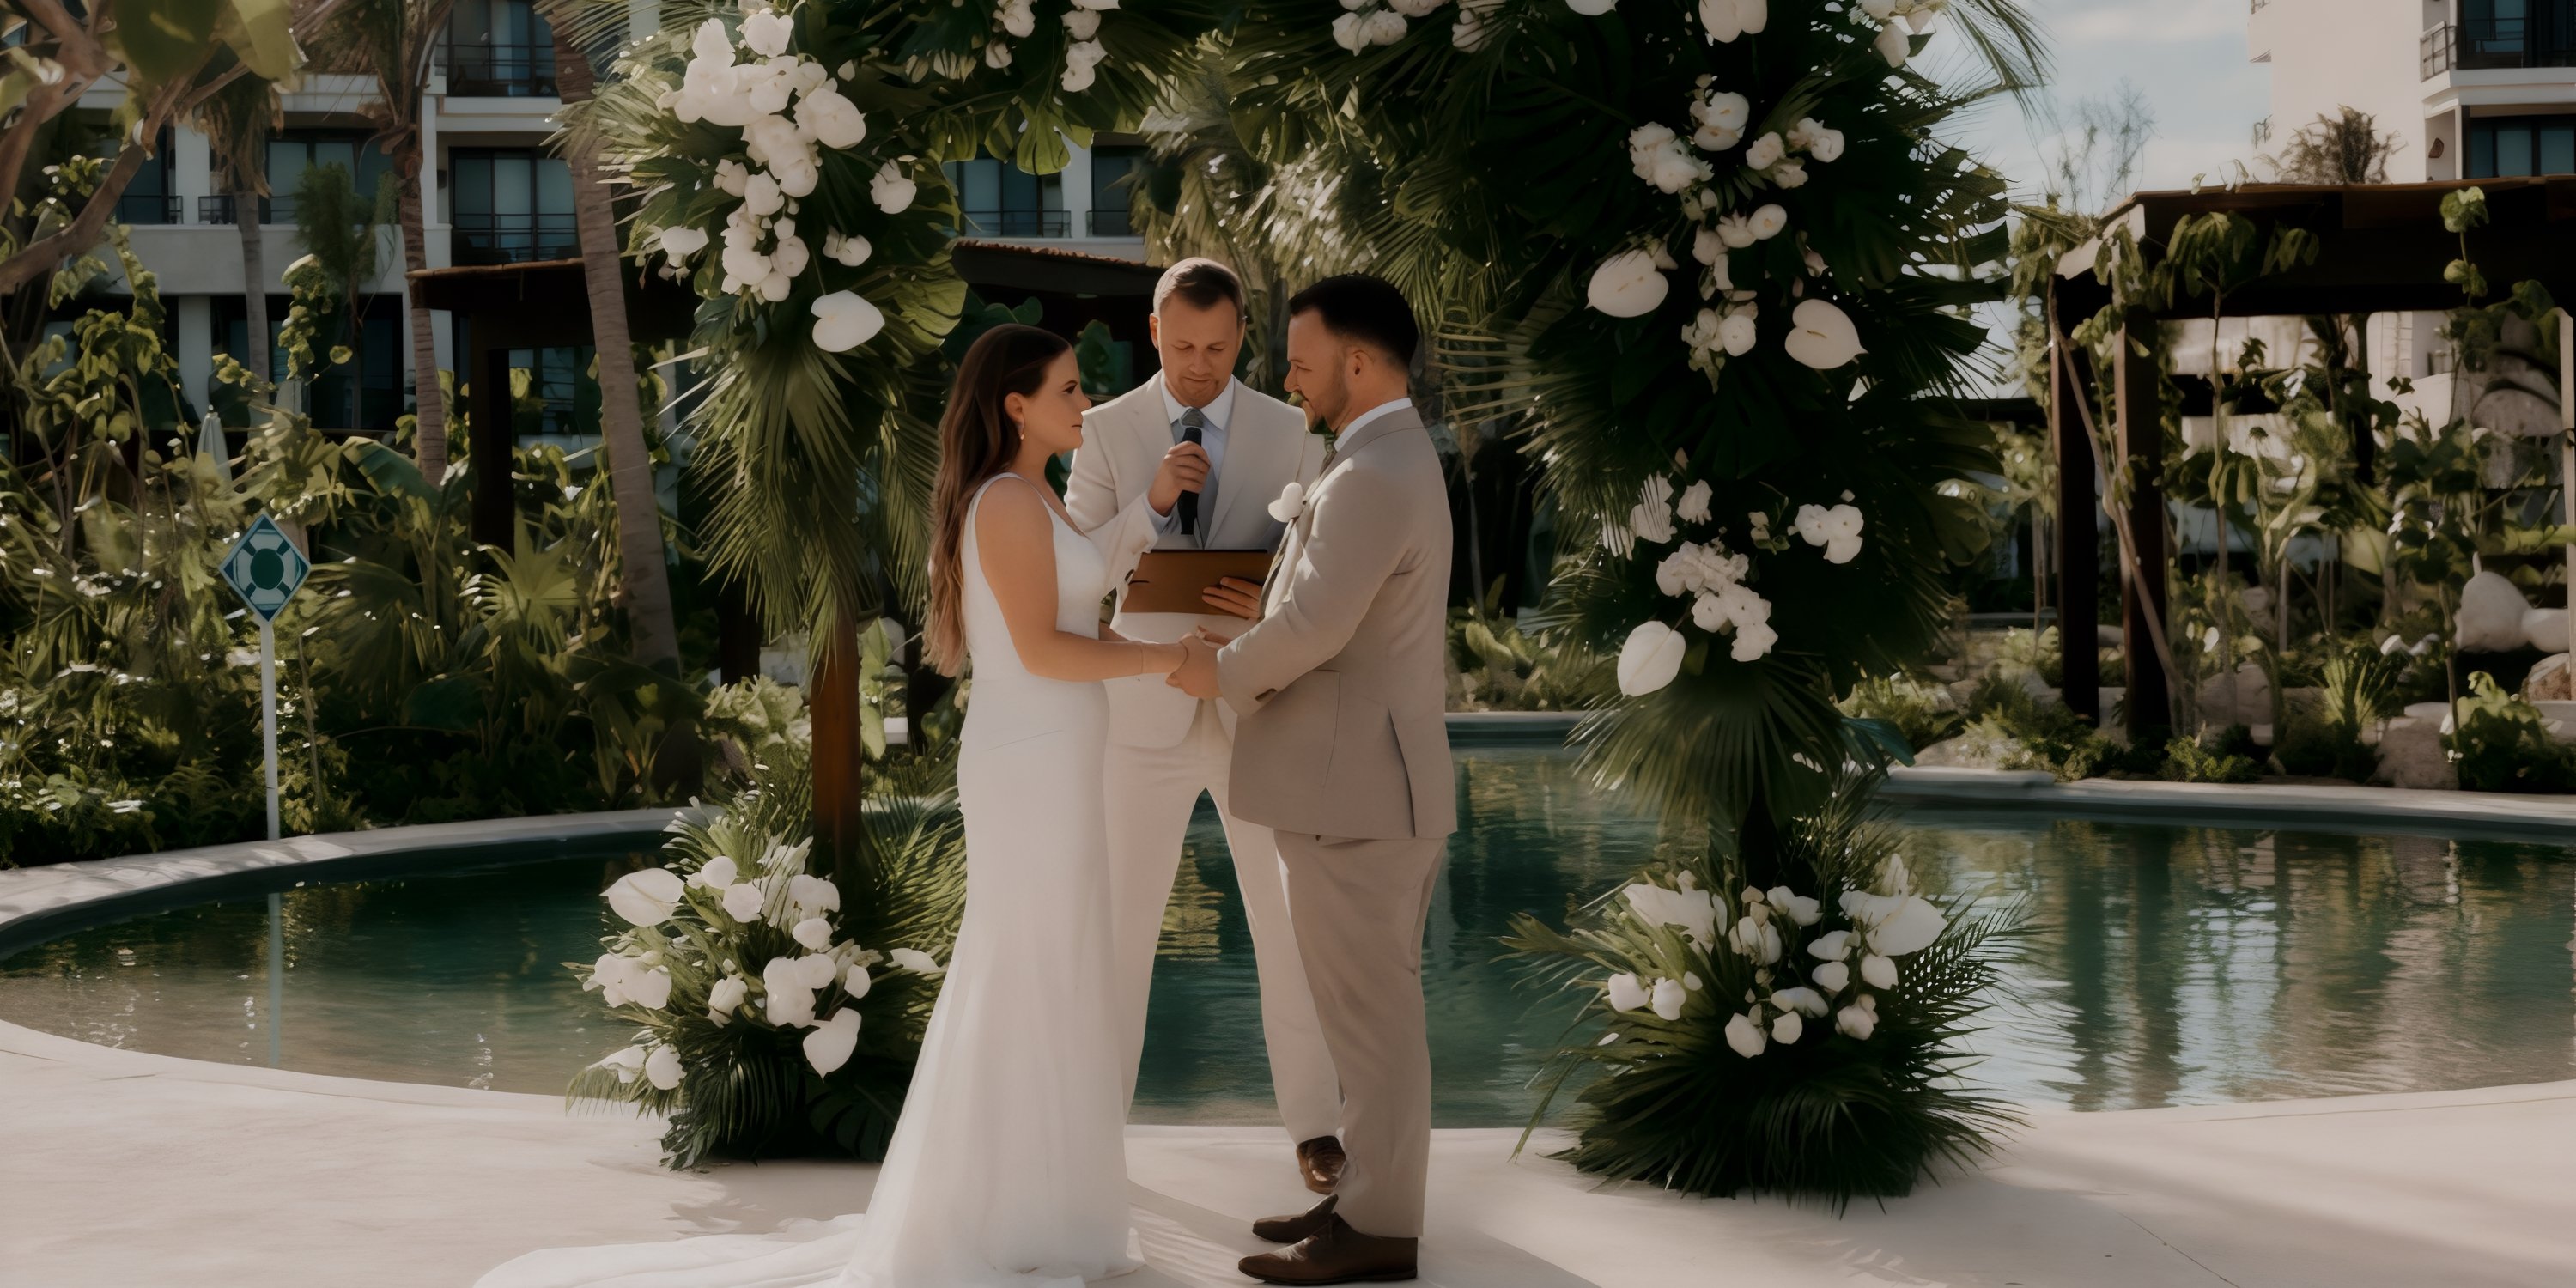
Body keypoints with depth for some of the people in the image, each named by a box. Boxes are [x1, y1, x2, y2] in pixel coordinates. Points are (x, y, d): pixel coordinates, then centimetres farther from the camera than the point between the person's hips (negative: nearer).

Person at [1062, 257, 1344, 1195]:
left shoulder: (1291, 434, 0)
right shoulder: (1106, 431, -2)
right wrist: (1150, 503, -24)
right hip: (1147, 712, 0)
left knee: (1291, 925, 4)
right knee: (1121, 926, 5)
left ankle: (1315, 1124, 18)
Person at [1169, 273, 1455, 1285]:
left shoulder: (1373, 475, -18)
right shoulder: (1391, 462, 16)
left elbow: (1312, 625, -24)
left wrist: (1222, 673, -7)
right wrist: (1244, 651, 7)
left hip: (1356, 788, -10)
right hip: (1363, 779, 10)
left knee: (1369, 1013, -3)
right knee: (1371, 1010, 15)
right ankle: (1369, 1195, 24)